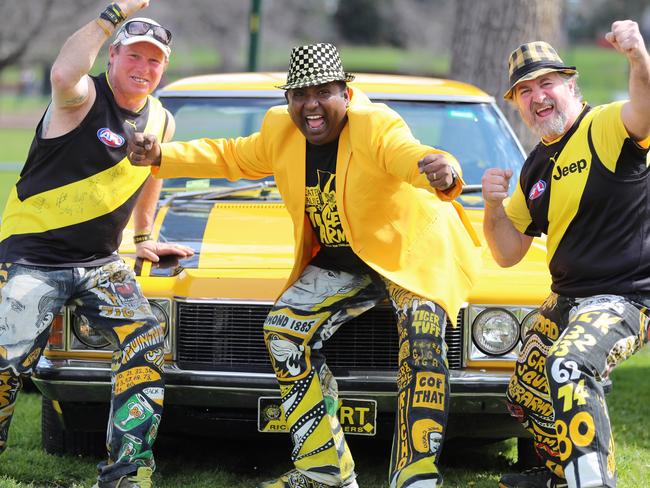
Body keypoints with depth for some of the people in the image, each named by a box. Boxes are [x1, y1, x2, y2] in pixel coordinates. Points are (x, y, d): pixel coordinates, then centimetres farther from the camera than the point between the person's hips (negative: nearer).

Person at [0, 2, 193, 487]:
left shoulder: (162, 120, 7)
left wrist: (144, 238, 35)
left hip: (99, 261, 6)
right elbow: (64, 74, -39)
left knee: (148, 341, -13)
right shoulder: (84, 97, -13)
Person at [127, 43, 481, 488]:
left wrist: (443, 174, -71)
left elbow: (411, 155, -47)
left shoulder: (377, 127, -27)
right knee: (284, 333, -2)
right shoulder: (281, 131, -7)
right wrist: (161, 156, -1)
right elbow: (232, 157, 10)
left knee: (422, 341, -28)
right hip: (340, 263, 7)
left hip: (412, 250, -7)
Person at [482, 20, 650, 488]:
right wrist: (494, 206, -7)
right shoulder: (535, 169, 11)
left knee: (568, 366, -33)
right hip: (566, 300, 9)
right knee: (528, 393, 20)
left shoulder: (607, 126, -13)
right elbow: (508, 252, 13)